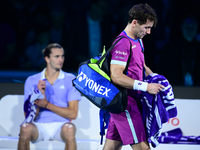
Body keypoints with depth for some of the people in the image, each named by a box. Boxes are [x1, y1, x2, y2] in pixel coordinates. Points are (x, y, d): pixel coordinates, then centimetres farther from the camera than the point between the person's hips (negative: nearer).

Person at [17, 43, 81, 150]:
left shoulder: (70, 79, 6)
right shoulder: (32, 81, 7)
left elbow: (73, 114, -3)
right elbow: (28, 116, 0)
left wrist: (47, 105, -14)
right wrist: (40, 96, -16)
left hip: (60, 126, 0)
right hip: (39, 125, 0)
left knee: (69, 128, -36)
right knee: (26, 128, -34)